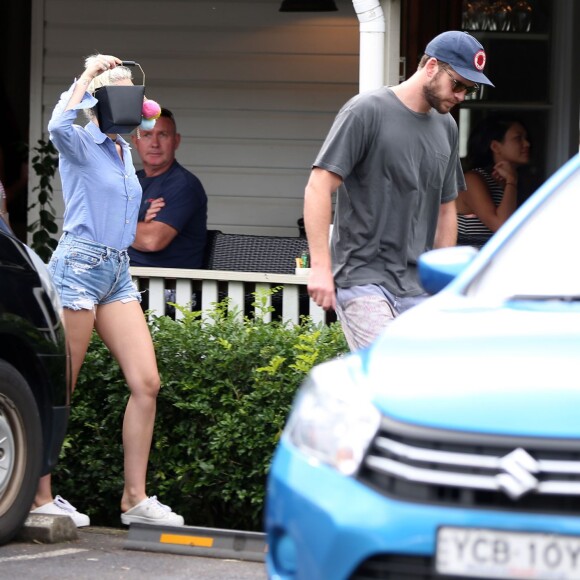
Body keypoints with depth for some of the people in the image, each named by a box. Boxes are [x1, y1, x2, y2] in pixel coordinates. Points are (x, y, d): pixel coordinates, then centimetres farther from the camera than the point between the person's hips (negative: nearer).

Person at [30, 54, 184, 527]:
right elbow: (59, 127, -30)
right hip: (80, 266, -8)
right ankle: (39, 496, 2)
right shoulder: (81, 143, -6)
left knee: (147, 382, -2)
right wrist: (88, 76, -20)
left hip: (117, 273, 8)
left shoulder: (123, 149, 17)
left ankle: (135, 497, 0)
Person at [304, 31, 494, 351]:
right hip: (362, 276, -7)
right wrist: (320, 266, -15)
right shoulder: (367, 111, -5)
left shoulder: (446, 127, 16)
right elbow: (319, 186, -9)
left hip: (418, 289, 7)